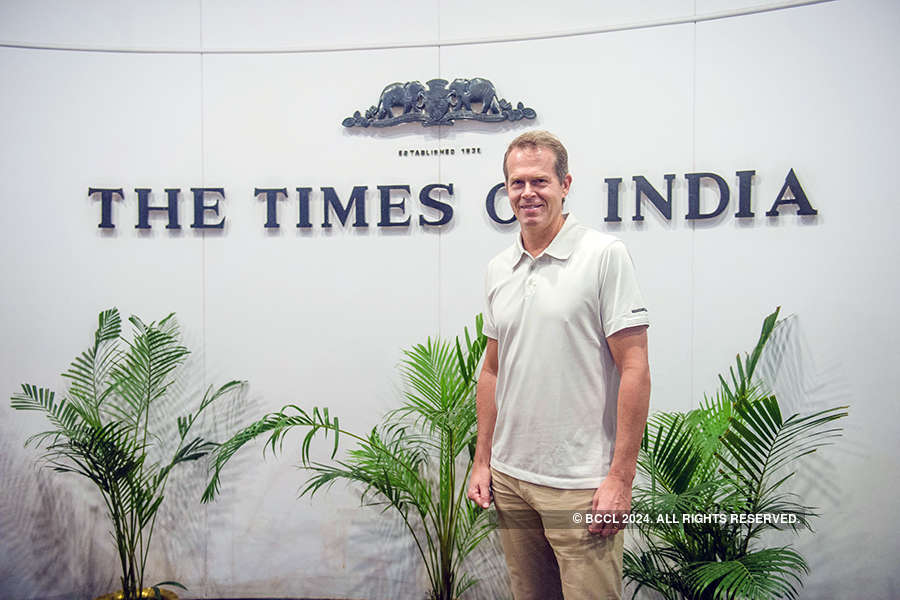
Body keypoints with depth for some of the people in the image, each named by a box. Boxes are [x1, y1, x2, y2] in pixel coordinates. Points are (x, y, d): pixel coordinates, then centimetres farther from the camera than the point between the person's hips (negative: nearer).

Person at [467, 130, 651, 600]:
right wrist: (483, 460, 11)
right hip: (509, 478, 6)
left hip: (581, 485, -5)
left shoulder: (604, 256, -9)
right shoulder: (498, 269, 9)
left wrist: (621, 478, -15)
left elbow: (634, 371, -12)